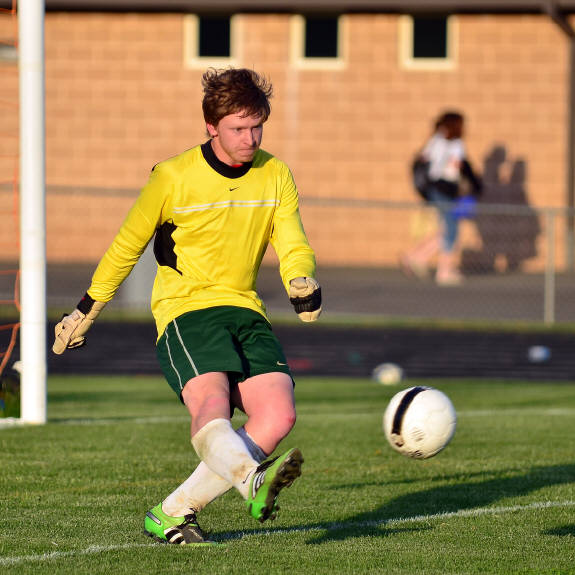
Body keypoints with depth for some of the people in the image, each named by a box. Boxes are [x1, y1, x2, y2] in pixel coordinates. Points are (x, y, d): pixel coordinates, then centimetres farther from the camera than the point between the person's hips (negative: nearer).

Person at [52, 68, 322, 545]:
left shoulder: (276, 177, 6)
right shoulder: (173, 178, -5)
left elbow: (293, 246, -1)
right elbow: (126, 247, 7)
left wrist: (303, 284, -25)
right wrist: (86, 312, 14)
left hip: (245, 310, 4)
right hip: (185, 310, -4)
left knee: (278, 415, -17)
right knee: (210, 407, -33)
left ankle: (172, 514, -10)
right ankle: (255, 482, -62)